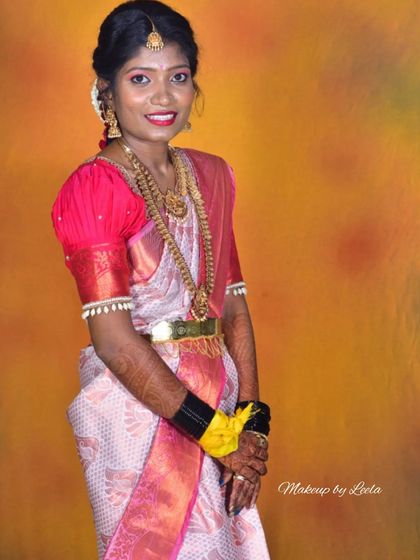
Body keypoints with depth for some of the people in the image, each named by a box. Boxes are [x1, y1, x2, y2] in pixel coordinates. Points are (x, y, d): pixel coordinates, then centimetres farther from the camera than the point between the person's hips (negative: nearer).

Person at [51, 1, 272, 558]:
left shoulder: (211, 176, 9)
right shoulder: (95, 187, -11)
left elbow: (234, 307, 7)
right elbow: (114, 341, -17)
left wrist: (252, 424, -4)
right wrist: (218, 433, -14)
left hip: (218, 400, 6)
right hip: (137, 411, -6)